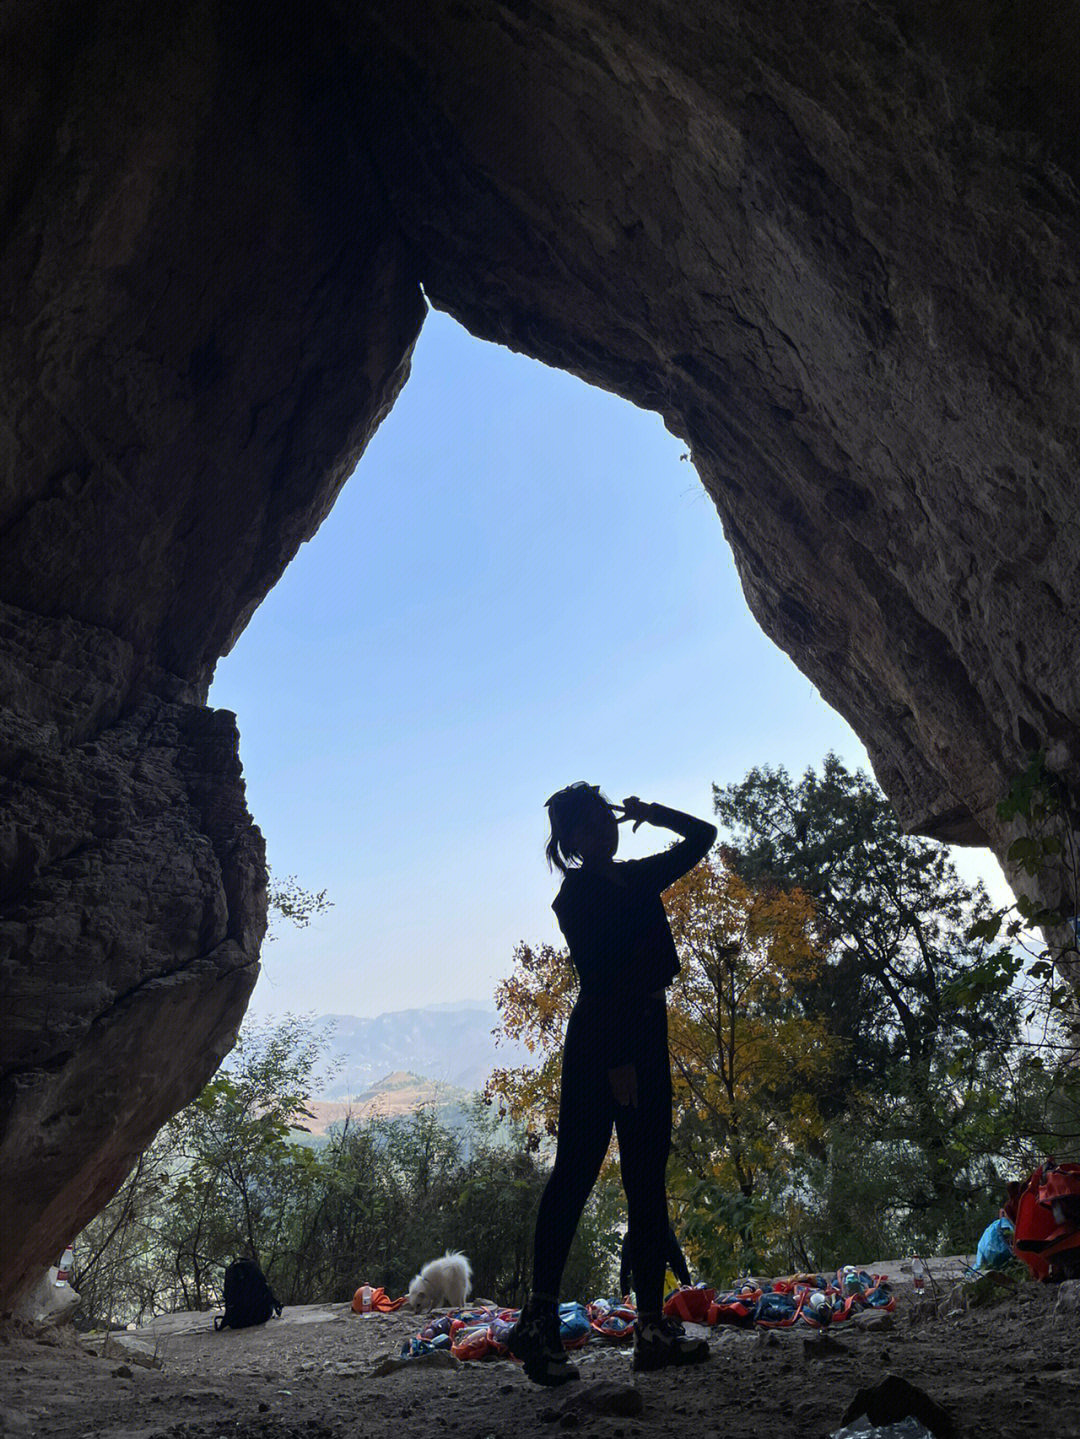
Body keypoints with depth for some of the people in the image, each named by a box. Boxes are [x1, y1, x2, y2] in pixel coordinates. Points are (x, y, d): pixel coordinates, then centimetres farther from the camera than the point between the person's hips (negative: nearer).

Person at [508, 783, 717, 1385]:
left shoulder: (638, 877, 15)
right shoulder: (577, 893, -6)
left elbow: (703, 836, 24)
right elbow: (598, 976, -15)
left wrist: (649, 812, 12)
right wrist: (616, 1059, -21)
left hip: (647, 1032, 8)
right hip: (600, 1040, -8)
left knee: (648, 1180, 7)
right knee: (577, 1170, -11)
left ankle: (653, 1324, 11)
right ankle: (540, 1317, -9)